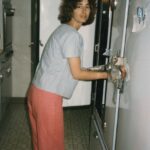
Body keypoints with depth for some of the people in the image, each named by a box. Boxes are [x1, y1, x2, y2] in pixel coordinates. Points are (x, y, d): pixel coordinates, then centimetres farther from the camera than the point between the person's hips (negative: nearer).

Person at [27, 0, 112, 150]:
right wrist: (104, 74, -4)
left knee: (41, 138, 24)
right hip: (47, 96, -9)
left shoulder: (64, 30, 12)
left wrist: (90, 70, 19)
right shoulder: (71, 35, -17)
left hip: (38, 91, 9)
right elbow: (77, 74, -14)